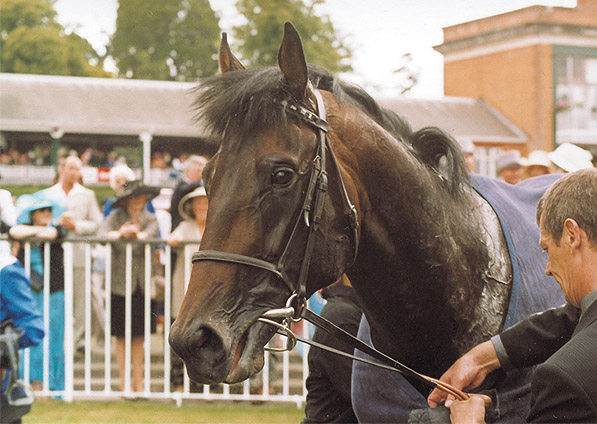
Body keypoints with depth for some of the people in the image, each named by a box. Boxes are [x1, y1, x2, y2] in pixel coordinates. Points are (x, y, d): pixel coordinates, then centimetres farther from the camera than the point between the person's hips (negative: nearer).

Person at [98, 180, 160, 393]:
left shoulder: (150, 219, 8)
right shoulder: (116, 217, 4)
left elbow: (151, 233, -13)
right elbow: (102, 234, -13)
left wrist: (137, 235, -35)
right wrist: (120, 234, -33)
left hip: (142, 285, 2)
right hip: (120, 285, -2)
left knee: (138, 336, 6)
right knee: (122, 336, 2)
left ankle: (138, 382, 13)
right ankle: (124, 382, 11)